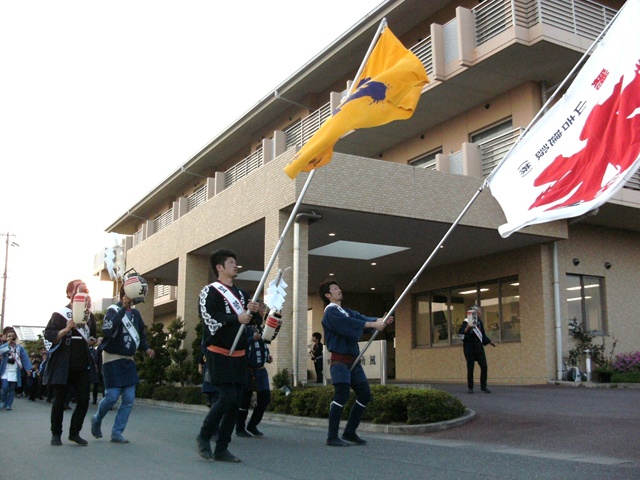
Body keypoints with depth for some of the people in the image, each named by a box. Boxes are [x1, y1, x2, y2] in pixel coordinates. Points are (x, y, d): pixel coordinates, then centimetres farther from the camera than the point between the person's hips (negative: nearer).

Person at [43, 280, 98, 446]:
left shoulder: (89, 316, 11)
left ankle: (74, 432, 15)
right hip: (62, 366, -4)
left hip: (82, 366, 4)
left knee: (84, 401, 0)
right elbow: (48, 336, -12)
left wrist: (91, 341, 5)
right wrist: (66, 329, -26)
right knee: (59, 401, 4)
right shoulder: (60, 314, -4)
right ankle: (56, 434, 20)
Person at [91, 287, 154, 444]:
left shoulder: (135, 313, 8)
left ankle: (117, 433, 8)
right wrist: (123, 308, -31)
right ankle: (97, 420, 23)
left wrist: (146, 349, -1)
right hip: (113, 359, -6)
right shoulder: (113, 310, -11)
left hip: (129, 360, 6)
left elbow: (141, 334, 18)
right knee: (112, 396, -6)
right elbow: (107, 330, -30)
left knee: (129, 399, 0)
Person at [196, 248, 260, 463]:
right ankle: (204, 436, 7)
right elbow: (209, 319, -18)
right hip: (219, 354, -7)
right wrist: (236, 318, -20)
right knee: (227, 397, -16)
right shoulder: (209, 292, -4)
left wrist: (254, 311, -3)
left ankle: (221, 448, 14)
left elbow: (254, 321, 18)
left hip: (239, 355, 7)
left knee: (236, 401, 5)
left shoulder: (241, 293, 17)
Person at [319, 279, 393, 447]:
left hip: (353, 360, 9)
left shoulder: (346, 311, 20)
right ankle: (332, 437, -4)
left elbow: (362, 318, 5)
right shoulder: (330, 312, -8)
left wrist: (382, 320, -12)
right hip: (339, 360, -9)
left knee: (364, 395, 8)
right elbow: (349, 323, -23)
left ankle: (349, 432, 18)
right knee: (341, 396, -13)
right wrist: (373, 324, -24)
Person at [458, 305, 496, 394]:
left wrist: (489, 342, 27)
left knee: (484, 366, -1)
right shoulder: (466, 322, -8)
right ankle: (470, 387, 10)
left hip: (479, 348, 6)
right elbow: (461, 334, -15)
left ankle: (483, 386, 9)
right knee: (470, 368, 0)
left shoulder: (479, 322, 11)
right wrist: (467, 328, -30)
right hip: (469, 349, -5)